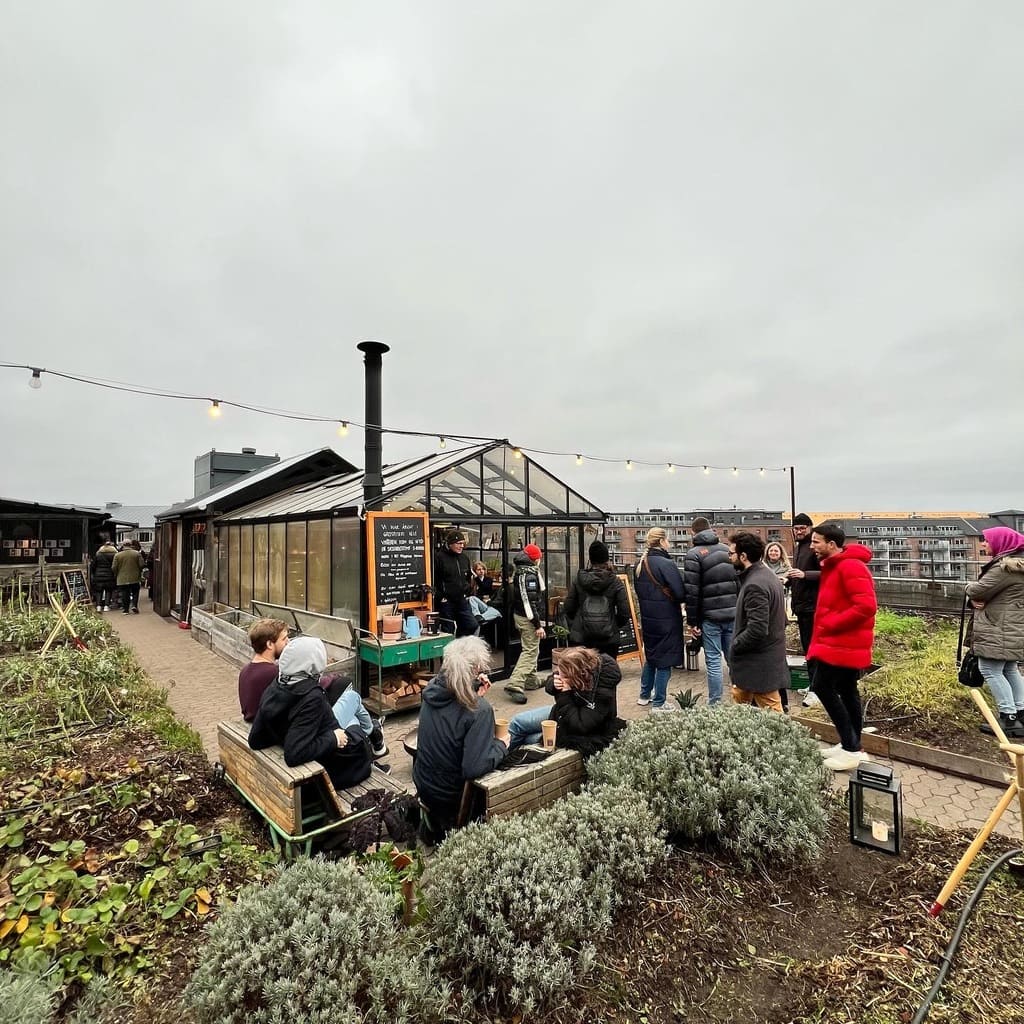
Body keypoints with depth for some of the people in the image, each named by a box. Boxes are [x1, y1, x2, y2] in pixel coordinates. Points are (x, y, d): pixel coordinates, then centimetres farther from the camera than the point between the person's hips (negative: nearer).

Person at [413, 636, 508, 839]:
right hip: (450, 796, -6)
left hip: (422, 783, 6)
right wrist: (501, 746, -12)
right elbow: (474, 768, -28)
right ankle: (445, 831, 12)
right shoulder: (480, 711, -31)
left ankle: (434, 826, 22)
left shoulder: (434, 688, -12)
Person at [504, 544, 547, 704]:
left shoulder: (520, 571, 11)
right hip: (529, 618, -10)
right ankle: (514, 684, -15)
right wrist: (538, 624, -22)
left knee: (531, 649, 20)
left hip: (519, 614, 10)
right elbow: (531, 601, -24)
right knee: (530, 651, -8)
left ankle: (531, 681, 30)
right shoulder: (530, 574, -19)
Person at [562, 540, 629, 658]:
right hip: (609, 639, -1)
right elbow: (625, 613, -5)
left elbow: (567, 608, 2)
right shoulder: (616, 583, -4)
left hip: (581, 639, 1)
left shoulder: (578, 580, -1)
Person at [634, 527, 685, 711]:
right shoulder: (666, 564, -20)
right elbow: (680, 594, -19)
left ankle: (644, 696, 33)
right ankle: (658, 703, 15)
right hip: (666, 619, -7)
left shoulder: (640, 565, 4)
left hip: (647, 618, 7)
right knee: (664, 660, 5)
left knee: (650, 656, 22)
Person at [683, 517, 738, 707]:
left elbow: (691, 591, -11)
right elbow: (740, 582, 11)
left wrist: (692, 621, -6)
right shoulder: (727, 549, 10)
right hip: (733, 613, 5)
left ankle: (715, 704, 6)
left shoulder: (693, 554, -7)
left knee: (713, 661, 1)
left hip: (710, 616, -5)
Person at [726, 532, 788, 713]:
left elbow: (757, 629, -30)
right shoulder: (768, 576, 9)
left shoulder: (755, 585, -23)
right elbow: (781, 619, 17)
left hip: (760, 665, -10)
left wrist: (734, 646, -14)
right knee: (738, 702, 21)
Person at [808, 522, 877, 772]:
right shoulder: (833, 566, 14)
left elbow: (867, 605, -27)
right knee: (846, 692, 15)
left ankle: (851, 748, 4)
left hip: (843, 644, -10)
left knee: (823, 687, -6)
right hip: (838, 643, 10)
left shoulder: (850, 566, -19)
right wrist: (822, 634, 10)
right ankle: (851, 746, 25)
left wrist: (831, 623, -21)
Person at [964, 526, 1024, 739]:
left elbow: (979, 590, -19)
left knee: (991, 670, -7)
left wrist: (970, 588, 3)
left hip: (999, 630, -11)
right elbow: (993, 590, 15)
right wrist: (977, 599, -4)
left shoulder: (1005, 567, -20)